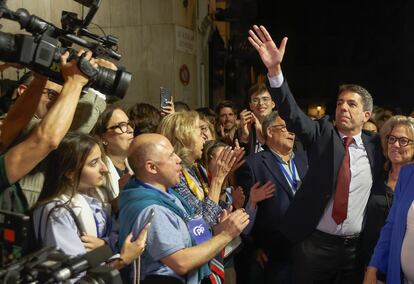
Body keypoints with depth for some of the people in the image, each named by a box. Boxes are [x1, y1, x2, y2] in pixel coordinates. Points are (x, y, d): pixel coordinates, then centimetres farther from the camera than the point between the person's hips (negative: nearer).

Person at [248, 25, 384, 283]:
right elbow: (292, 113, -19)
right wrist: (275, 69, -32)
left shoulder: (376, 145, 2)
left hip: (357, 248, 2)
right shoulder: (323, 134, -4)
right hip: (315, 243, -2)